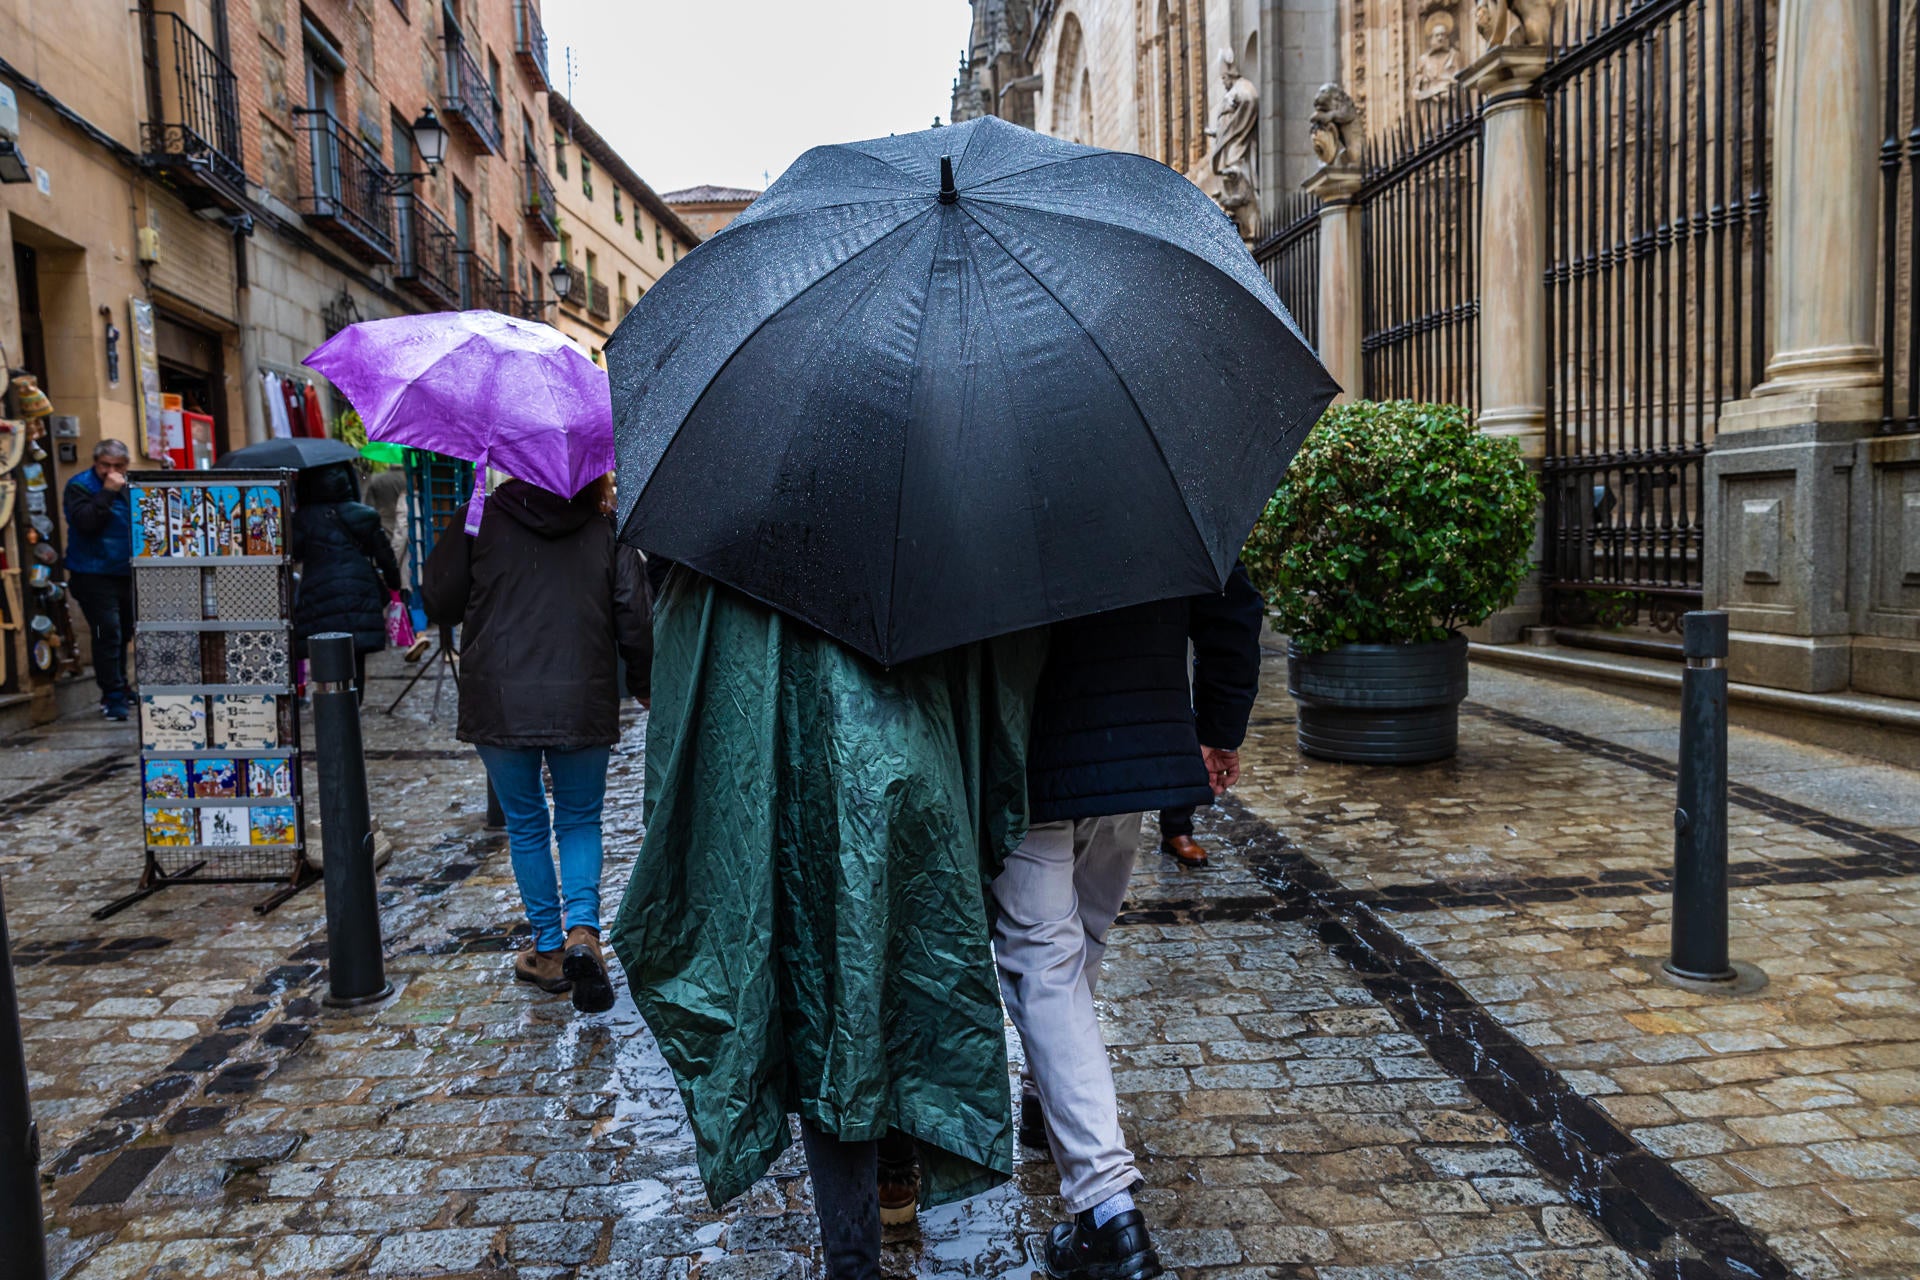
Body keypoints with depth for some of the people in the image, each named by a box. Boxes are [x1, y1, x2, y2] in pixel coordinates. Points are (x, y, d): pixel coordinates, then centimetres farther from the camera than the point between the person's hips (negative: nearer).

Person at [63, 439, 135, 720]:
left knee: (123, 634, 13)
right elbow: (85, 522, -24)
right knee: (108, 634, -12)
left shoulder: (128, 487, 12)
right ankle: (113, 698, -9)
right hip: (94, 576, -7)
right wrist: (108, 492, -25)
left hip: (126, 574, 7)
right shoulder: (79, 486, -7)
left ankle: (118, 693, 25)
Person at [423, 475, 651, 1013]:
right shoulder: (608, 531, 2)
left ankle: (549, 951, 21)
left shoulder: (477, 522, 0)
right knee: (580, 820, 16)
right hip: (583, 705, 1)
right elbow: (635, 620, 0)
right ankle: (582, 930, -5)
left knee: (526, 826, 15)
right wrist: (643, 686, 15)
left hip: (499, 703, 0)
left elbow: (438, 604, 3)